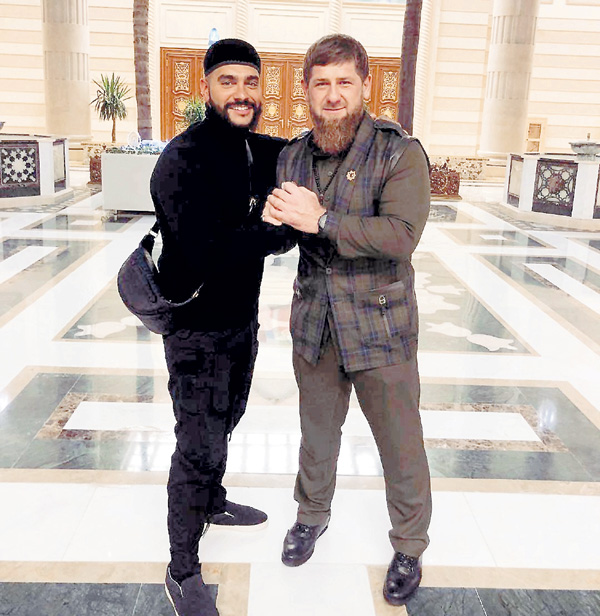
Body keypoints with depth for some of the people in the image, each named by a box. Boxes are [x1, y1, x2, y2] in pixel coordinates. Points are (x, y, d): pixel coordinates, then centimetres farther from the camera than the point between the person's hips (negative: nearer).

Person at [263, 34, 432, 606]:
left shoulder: (400, 153, -12)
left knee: (400, 441, 8)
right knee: (317, 428, 21)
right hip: (313, 321, 5)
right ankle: (312, 514, 45)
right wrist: (272, 216, -9)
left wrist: (319, 219, -27)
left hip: (380, 324, -4)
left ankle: (409, 544, 31)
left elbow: (400, 236, -25)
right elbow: (279, 236, 15)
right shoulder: (293, 155, 5)